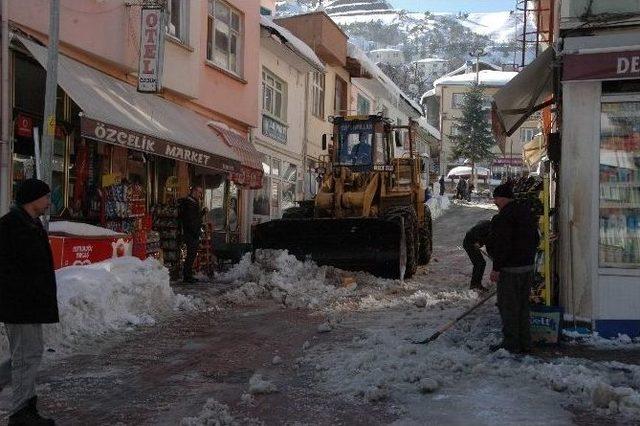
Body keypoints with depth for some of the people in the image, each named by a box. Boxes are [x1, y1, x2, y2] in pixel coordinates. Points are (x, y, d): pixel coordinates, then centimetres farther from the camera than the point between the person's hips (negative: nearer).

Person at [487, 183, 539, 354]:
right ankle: (524, 343, 20)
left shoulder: (503, 217, -17)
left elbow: (501, 245, -22)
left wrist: (496, 268, -17)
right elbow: (535, 239, 18)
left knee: (508, 307, -1)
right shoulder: (528, 213, 12)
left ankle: (511, 344, 4)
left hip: (510, 269, -9)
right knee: (523, 305, 15)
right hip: (528, 267, 9)